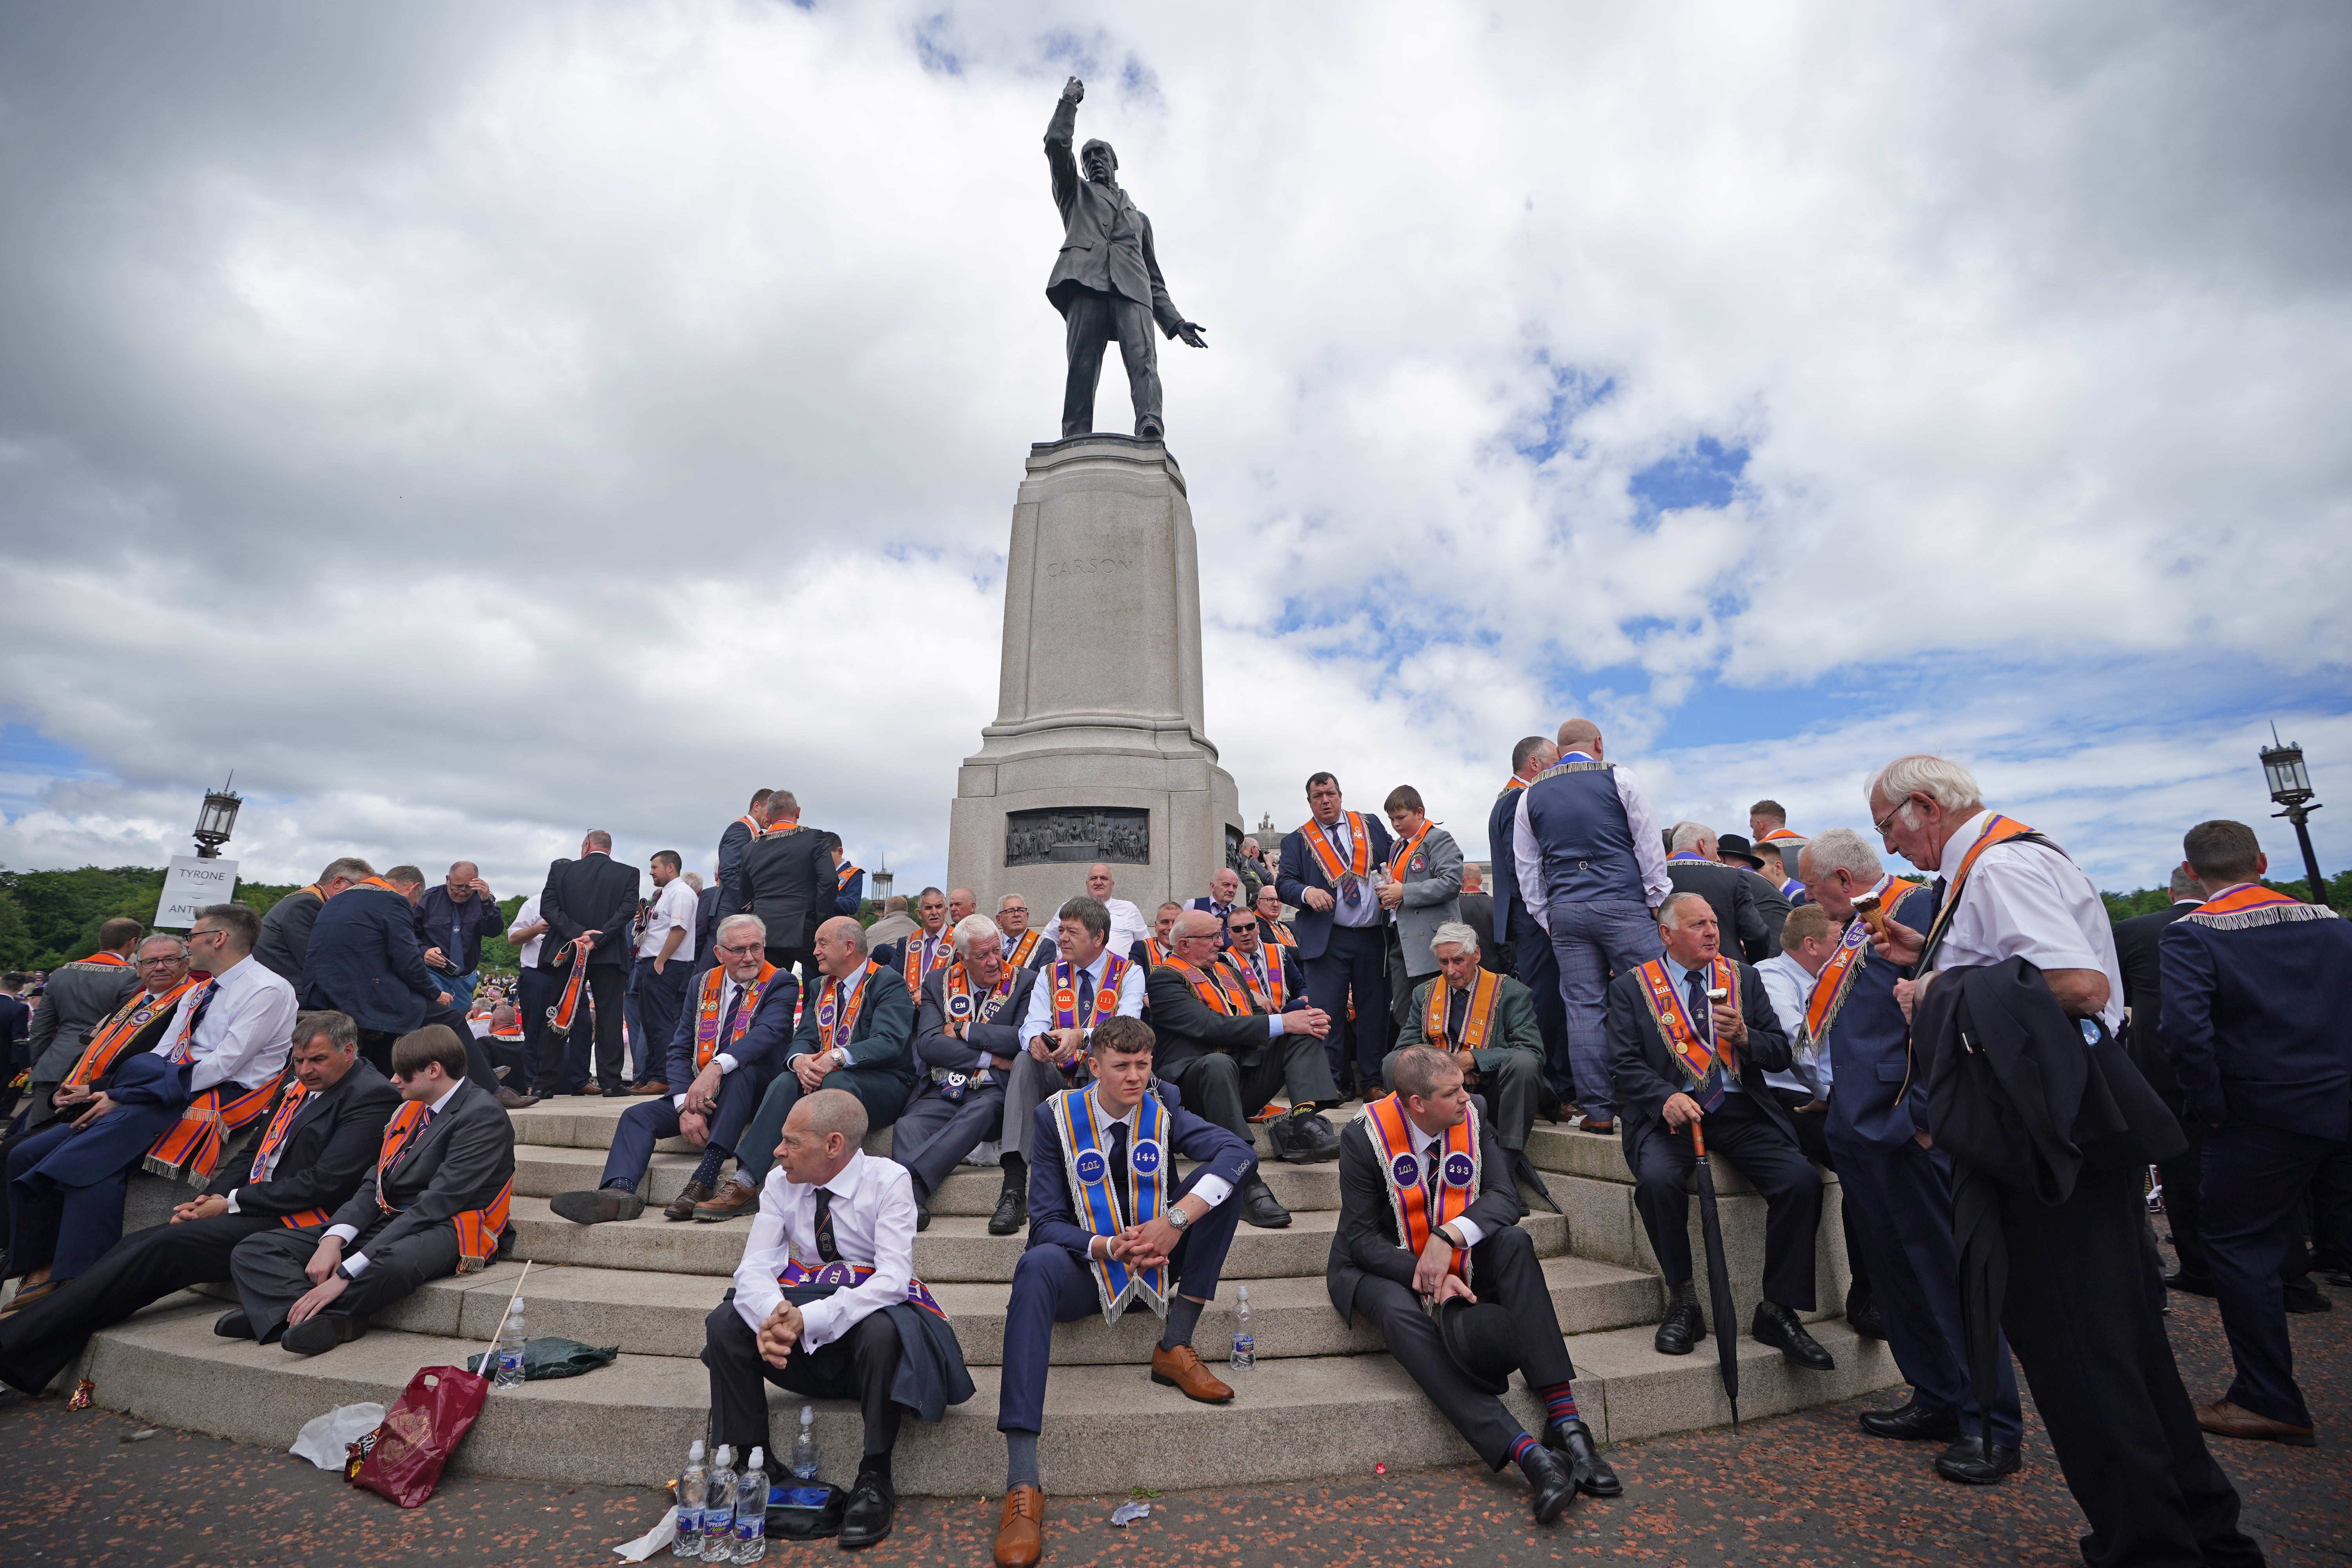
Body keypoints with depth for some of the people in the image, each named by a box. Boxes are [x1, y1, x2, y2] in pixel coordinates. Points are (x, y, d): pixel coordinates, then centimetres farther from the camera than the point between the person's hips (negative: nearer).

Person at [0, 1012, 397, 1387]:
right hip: (258, 1211, 8)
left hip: (293, 1222, -8)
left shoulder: (372, 1095, -13)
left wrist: (231, 1202, -10)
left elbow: (324, 1183, -17)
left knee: (166, 1246, -18)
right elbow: (253, 1155, 20)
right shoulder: (299, 1087, 16)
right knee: (137, 1245, -7)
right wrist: (209, 1199, 1)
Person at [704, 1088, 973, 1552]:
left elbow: (893, 1280, -26)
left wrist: (808, 1318, -36)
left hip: (871, 1312, -4)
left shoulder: (888, 1180, -18)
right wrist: (772, 1315, -32)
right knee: (725, 1322, -17)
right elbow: (755, 1268, -9)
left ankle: (874, 1478, -17)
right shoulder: (781, 1183, -4)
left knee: (882, 1330, -37)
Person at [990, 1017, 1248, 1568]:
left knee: (1218, 1179, -17)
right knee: (1037, 1266, -36)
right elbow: (1046, 1222, -9)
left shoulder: (1162, 1110, -4)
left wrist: (1177, 1221, -31)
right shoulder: (1057, 1117, -8)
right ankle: (1022, 1482, -38)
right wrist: (1108, 1247, -27)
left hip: (1158, 1262, 3)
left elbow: (1240, 1154, -19)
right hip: (1088, 1270, -2)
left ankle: (1176, 1347, -12)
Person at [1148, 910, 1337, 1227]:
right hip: (1192, 1083, -7)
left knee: (1304, 1034, -6)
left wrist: (1303, 1019, -5)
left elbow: (1258, 1024, 17)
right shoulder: (1165, 980, -3)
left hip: (1244, 1077, 7)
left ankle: (1305, 1126, -30)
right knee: (1219, 1063, -39)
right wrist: (1280, 1023, -18)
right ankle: (1247, 1184, -39)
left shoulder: (1229, 972, 23)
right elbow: (1209, 1026, -17)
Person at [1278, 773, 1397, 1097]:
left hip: (1373, 938, 2)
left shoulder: (1371, 826, 12)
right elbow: (1283, 882, -1)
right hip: (1327, 940, -2)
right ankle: (1333, 1082, 9)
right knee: (1326, 1013, -4)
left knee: (1374, 1011, 8)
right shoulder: (1297, 840, 6)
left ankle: (1372, 1081, 20)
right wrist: (1307, 893, -22)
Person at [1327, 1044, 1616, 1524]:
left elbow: (1504, 1198, -16)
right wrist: (1431, 1281, -30)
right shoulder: (1363, 1137, -21)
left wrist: (1449, 1237, -33)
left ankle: (1564, 1420, -29)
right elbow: (1361, 1238, -18)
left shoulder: (1472, 1121, -9)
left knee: (1515, 1243, -23)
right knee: (1400, 1311, -35)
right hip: (1376, 1268, -3)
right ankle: (1527, 1453, -42)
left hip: (1455, 1263, 4)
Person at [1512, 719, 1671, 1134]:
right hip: (1624, 904, -3)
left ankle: (1597, 1110, 6)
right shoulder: (1617, 778, 2)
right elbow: (1649, 843, 1)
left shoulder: (1531, 794, 10)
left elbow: (1525, 867, 12)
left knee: (1583, 1009, 3)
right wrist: (1658, 899, 7)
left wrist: (1545, 919, 16)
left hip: (1564, 912, 3)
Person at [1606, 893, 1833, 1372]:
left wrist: (1745, 1037, -9)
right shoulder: (1632, 987, 5)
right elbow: (1626, 1065, -2)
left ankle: (1778, 1311, -4)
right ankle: (1683, 1303, -7)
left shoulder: (1743, 978, 15)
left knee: (1803, 1181, -23)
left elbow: (1781, 1052, 13)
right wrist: (1666, 1098, -21)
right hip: (1671, 1111, -3)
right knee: (1658, 1180, -31)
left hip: (1740, 1110, 3)